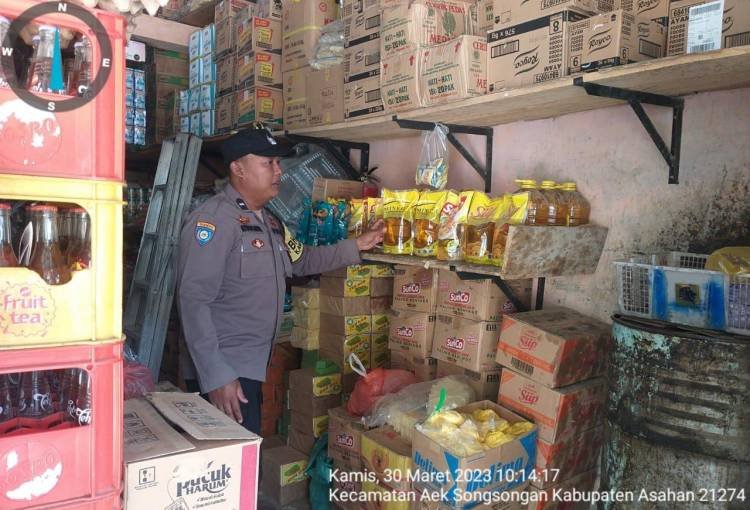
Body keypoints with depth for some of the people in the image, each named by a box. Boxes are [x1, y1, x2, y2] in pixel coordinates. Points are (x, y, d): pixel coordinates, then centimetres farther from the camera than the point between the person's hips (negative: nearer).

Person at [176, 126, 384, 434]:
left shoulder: (269, 221, 14)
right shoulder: (213, 220, -16)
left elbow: (301, 259, 26)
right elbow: (193, 301, -21)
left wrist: (356, 246, 17)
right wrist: (216, 377, -24)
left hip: (255, 366, 9)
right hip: (226, 371, -8)